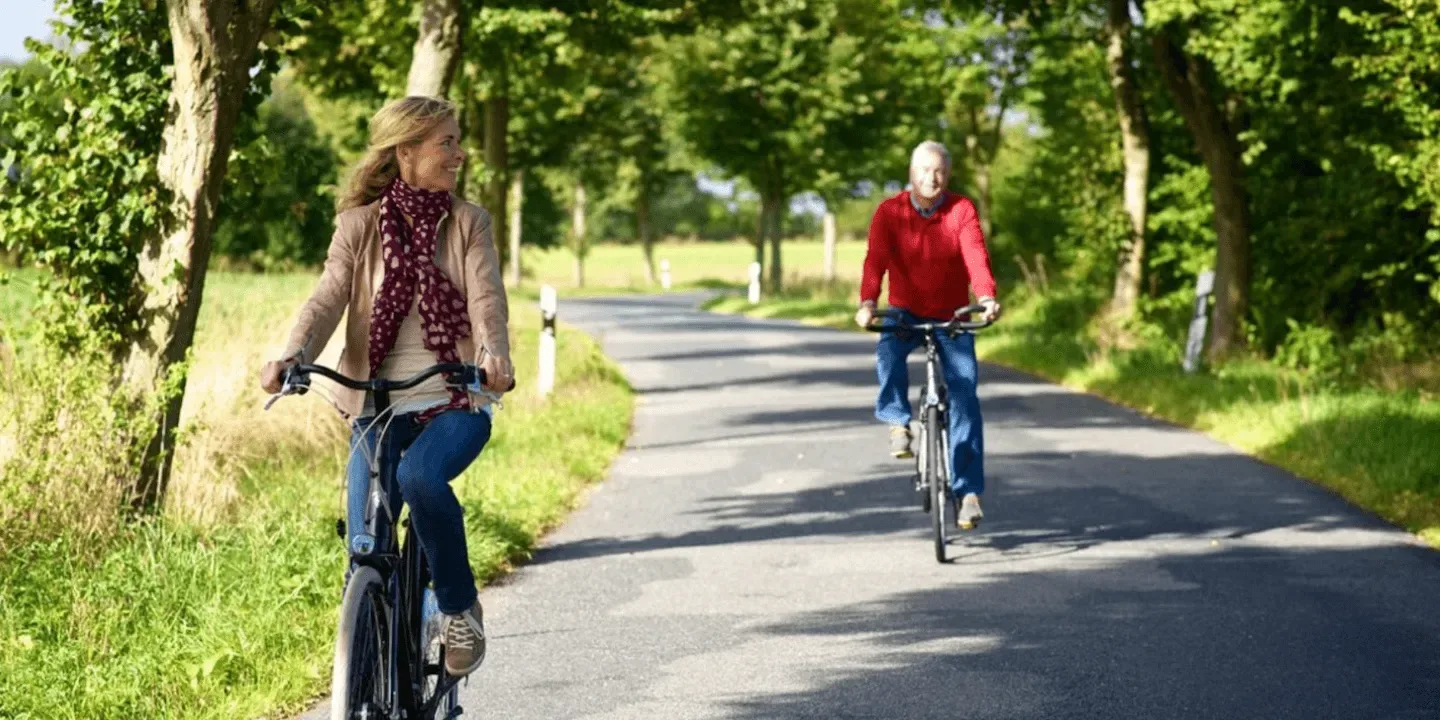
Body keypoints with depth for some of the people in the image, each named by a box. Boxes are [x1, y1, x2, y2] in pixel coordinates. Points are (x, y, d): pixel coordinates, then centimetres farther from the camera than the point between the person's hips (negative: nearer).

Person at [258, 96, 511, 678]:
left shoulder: (468, 222, 6)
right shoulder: (359, 225, 6)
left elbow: (486, 298, -9)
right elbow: (328, 298, -7)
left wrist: (493, 352, -32)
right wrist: (292, 356, -28)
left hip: (454, 401, -1)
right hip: (378, 405, 1)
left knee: (420, 478, -33)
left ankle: (460, 610, -11)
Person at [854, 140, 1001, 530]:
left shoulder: (962, 211, -8)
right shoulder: (890, 212, -8)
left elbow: (976, 257, -23)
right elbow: (876, 259, -20)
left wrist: (987, 298, -41)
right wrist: (868, 302, -39)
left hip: (952, 317, 0)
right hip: (906, 312, 0)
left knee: (964, 395, -11)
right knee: (889, 351, -34)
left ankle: (968, 491, -8)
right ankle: (898, 422, -11)